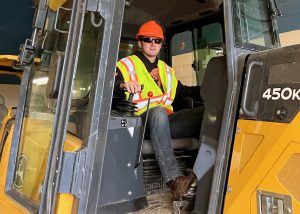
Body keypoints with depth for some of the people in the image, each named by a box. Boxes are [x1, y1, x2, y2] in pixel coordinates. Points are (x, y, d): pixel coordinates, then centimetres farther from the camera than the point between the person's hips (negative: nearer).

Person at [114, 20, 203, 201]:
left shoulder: (166, 69, 27)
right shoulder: (127, 64, 8)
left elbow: (182, 91, 28)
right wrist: (124, 85, -31)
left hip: (166, 121, 5)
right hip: (141, 121, -5)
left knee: (204, 114, -18)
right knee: (158, 111, -40)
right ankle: (174, 180, -50)